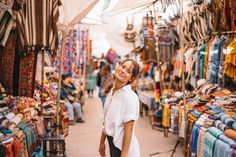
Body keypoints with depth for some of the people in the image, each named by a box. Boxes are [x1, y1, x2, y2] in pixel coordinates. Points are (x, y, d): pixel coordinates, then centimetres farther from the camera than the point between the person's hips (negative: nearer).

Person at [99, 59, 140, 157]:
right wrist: (102, 142, 15)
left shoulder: (130, 97, -19)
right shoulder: (111, 91, 3)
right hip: (112, 141, 7)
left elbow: (128, 130, -19)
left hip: (123, 146, -7)